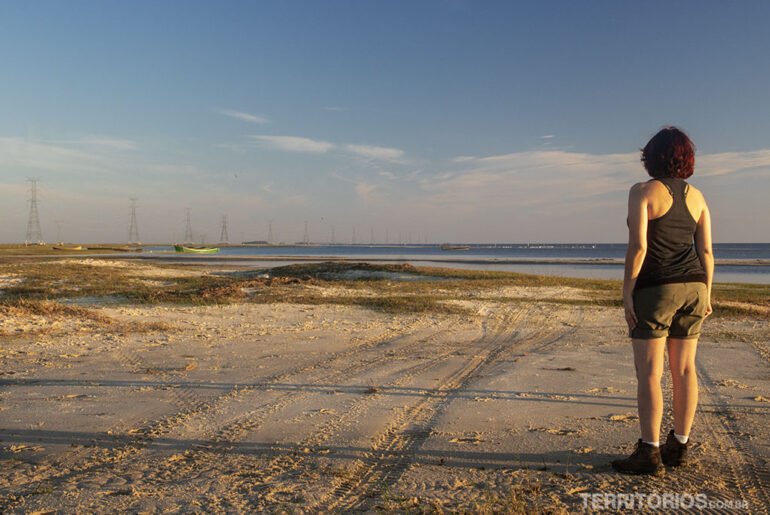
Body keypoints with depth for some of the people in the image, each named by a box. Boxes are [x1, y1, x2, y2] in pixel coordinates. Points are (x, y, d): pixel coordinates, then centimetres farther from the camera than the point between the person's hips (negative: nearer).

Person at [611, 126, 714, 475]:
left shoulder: (643, 192, -8)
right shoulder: (696, 196, 11)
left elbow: (638, 246, -15)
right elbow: (706, 251, 8)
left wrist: (627, 292, -10)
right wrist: (706, 294, 14)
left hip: (655, 289, -7)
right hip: (692, 287, 7)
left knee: (648, 372, -3)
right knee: (684, 368, 10)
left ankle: (649, 454, 0)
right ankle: (679, 447, 19)